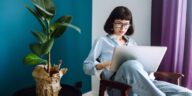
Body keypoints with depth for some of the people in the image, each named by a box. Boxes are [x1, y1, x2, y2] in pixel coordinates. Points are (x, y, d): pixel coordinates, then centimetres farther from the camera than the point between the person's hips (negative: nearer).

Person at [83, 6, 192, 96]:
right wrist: (106, 64, -9)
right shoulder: (102, 41, 15)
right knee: (132, 64, -42)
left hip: (142, 82, 4)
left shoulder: (132, 42, 29)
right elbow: (87, 66, 9)